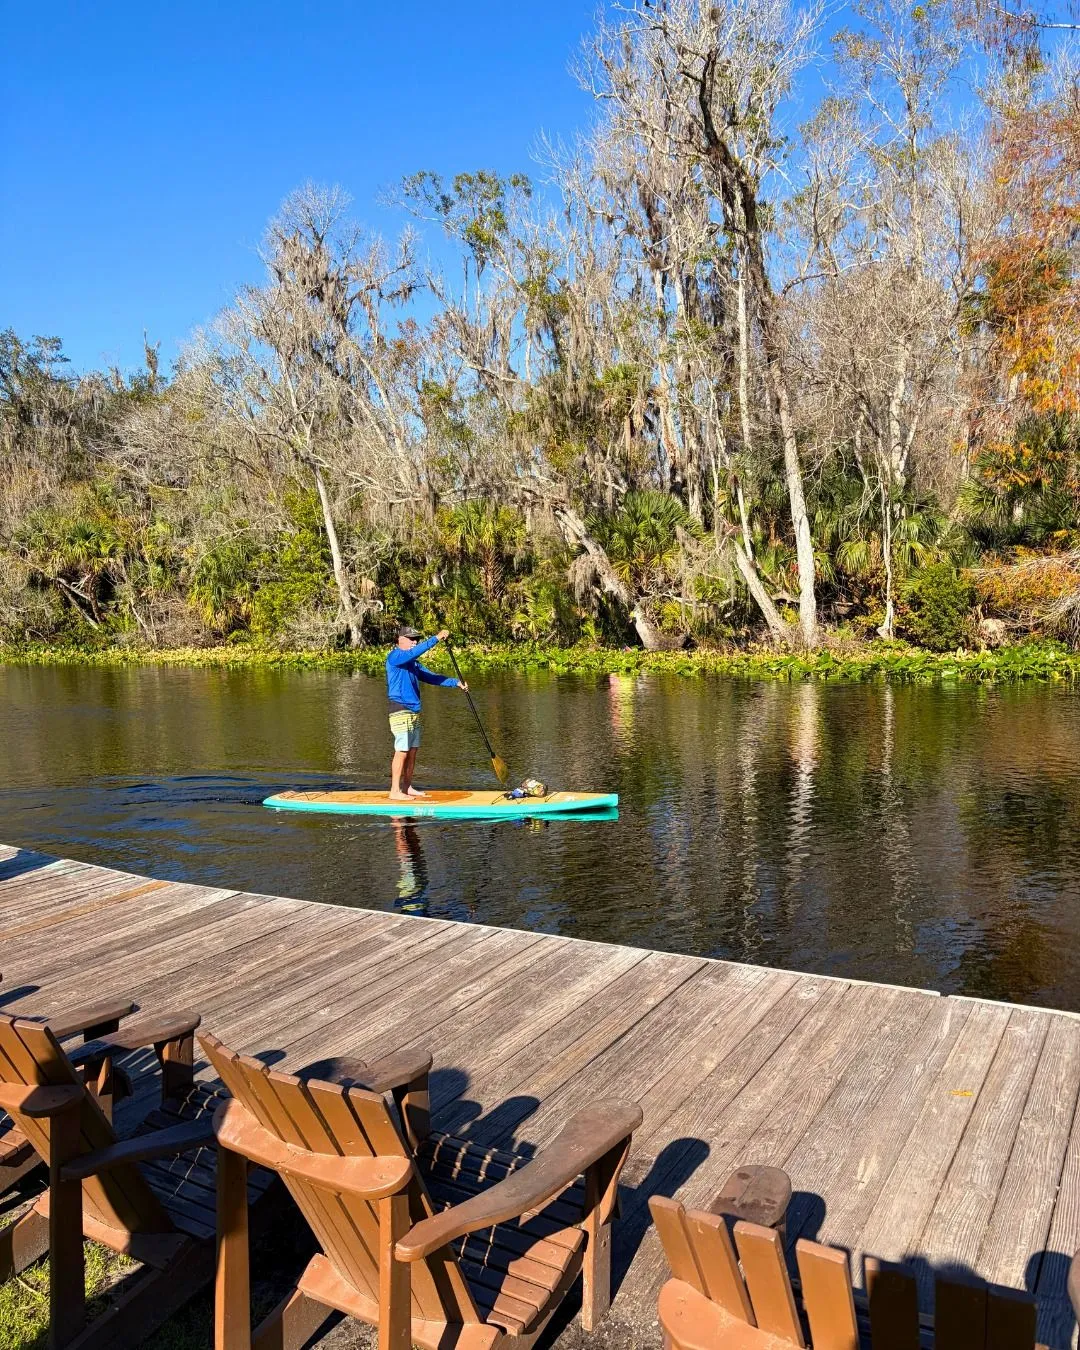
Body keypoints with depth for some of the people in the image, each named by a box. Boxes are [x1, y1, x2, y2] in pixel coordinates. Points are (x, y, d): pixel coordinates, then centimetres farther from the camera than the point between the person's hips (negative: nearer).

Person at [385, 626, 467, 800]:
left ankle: (407, 787, 19)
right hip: (400, 711, -9)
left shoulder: (414, 663, 19)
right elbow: (414, 652, -26)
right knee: (402, 752, -9)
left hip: (413, 712, 9)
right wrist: (436, 638, -27)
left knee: (412, 751, 11)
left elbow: (432, 677, 14)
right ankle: (395, 791, -6)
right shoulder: (394, 656, -8)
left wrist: (456, 682, 3)